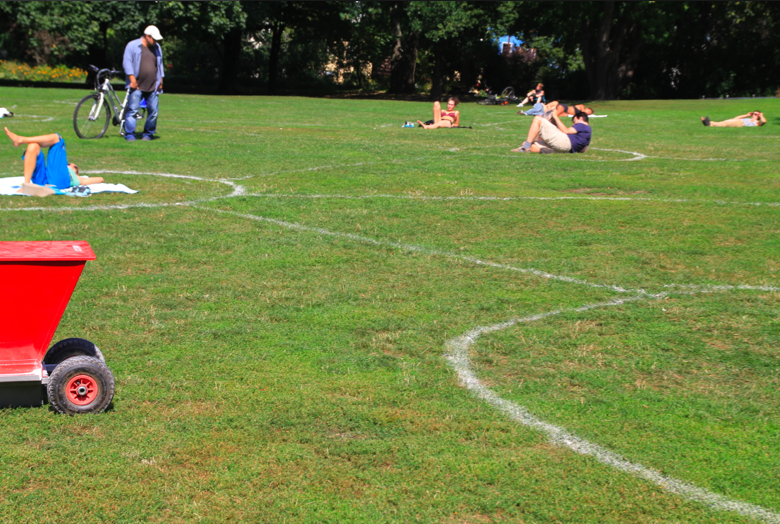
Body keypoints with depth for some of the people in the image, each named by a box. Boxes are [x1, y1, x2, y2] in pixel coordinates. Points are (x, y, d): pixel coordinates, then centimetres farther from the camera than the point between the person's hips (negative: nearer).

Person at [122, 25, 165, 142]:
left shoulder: (157, 48, 16)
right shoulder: (132, 46, 0)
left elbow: (160, 64, 24)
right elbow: (127, 62, -4)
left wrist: (160, 81, 17)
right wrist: (132, 79, -11)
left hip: (153, 87, 4)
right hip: (137, 86, -4)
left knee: (153, 111, 1)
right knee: (132, 110, -8)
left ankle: (148, 134, 14)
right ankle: (130, 135, -4)